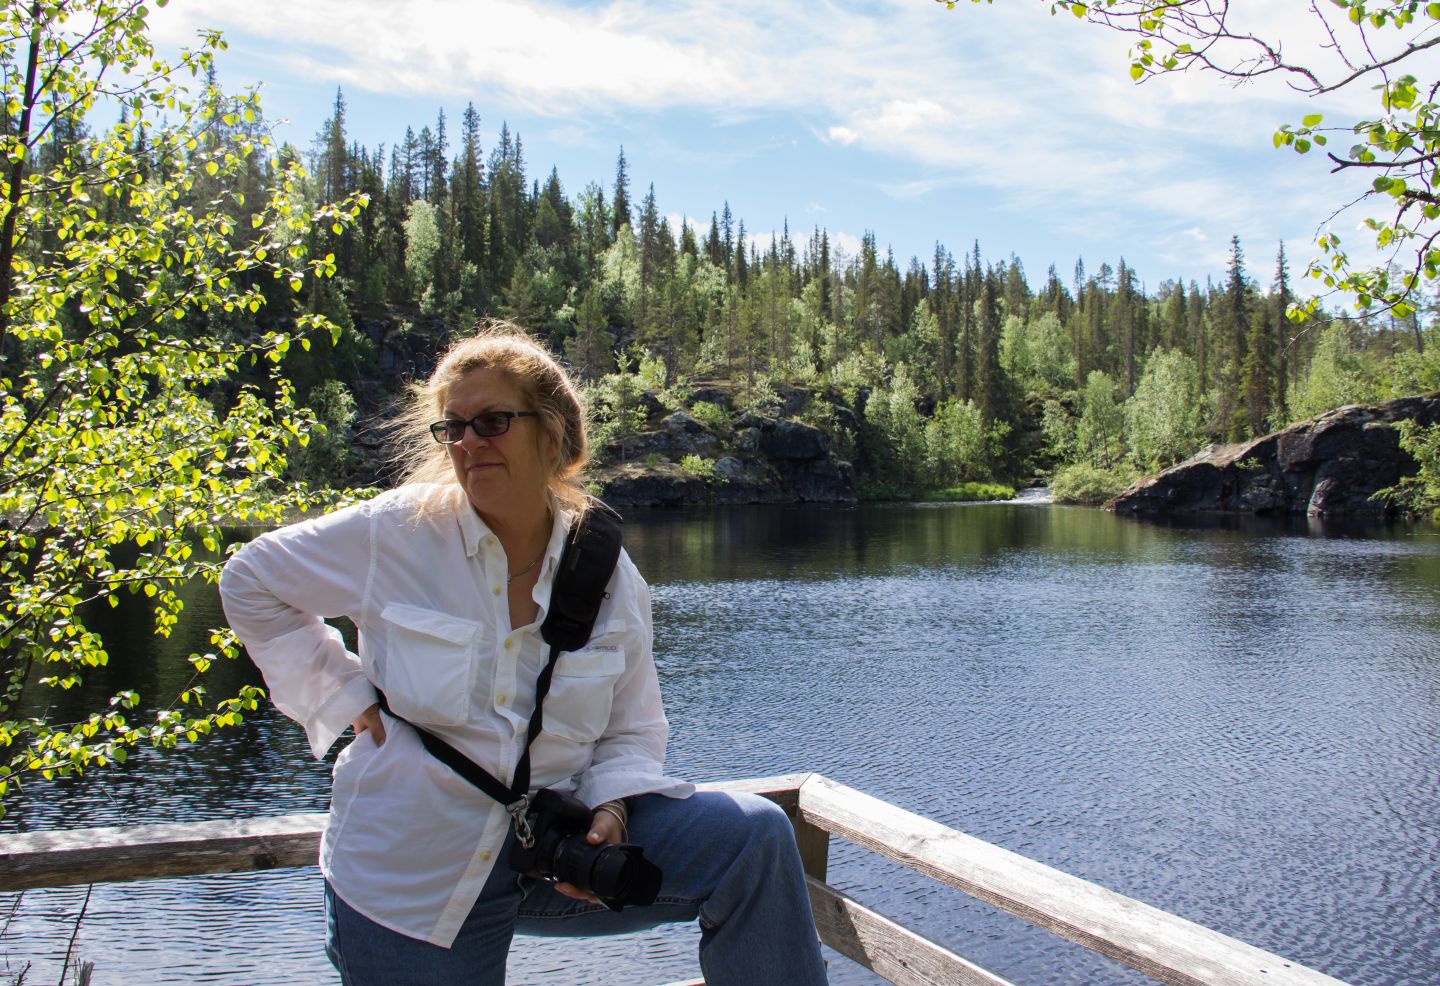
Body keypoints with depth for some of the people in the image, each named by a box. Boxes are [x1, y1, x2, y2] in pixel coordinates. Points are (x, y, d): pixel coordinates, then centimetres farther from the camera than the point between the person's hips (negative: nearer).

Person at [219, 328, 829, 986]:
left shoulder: (609, 577, -4)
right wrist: (345, 693, -5)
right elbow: (249, 583, 3)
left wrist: (611, 811, -15)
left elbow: (631, 733, 6)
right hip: (412, 877, -1)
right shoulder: (394, 533, -11)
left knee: (754, 837, -14)